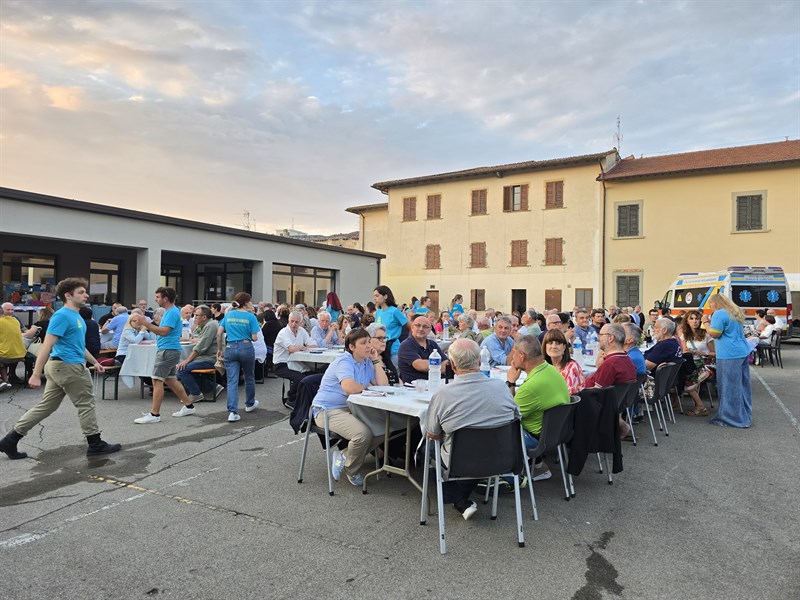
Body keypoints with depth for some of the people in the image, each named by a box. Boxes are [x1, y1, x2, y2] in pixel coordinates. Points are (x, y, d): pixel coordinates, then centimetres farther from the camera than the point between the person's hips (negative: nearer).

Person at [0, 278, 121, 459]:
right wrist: (36, 375, -23)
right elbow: (46, 346, -21)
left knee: (45, 406, 14)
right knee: (86, 404, 1)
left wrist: (94, 362, 27)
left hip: (59, 366, 10)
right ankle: (95, 444, 12)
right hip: (68, 367, -10)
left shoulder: (76, 316, 14)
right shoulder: (62, 316, -16)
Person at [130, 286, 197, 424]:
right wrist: (143, 323, 15)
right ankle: (188, 406, 24)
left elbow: (164, 331, -24)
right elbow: (161, 329, 21)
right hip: (168, 350, 11)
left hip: (168, 350, -11)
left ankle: (154, 414, -7)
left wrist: (145, 323, -23)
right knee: (170, 380, 16)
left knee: (157, 380, -10)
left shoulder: (172, 313, -16)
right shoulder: (168, 311, 17)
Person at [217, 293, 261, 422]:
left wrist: (219, 349, 13)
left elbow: (219, 334, 2)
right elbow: (254, 338, -7)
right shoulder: (250, 317, -6)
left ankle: (232, 412, -10)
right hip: (246, 347, -2)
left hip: (230, 348, 2)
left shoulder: (228, 315, 5)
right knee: (249, 377, 19)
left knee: (232, 381, 0)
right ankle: (250, 404, 37)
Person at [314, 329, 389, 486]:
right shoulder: (344, 361, -15)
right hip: (328, 410, -9)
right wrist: (366, 387, -12)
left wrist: (376, 361, -1)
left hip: (352, 408, 9)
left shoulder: (367, 363, 11)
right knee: (363, 433, -29)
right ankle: (350, 470, 2)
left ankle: (344, 456, 7)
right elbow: (349, 387, -33)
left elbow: (383, 385, 2)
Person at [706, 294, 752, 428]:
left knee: (730, 387, -2)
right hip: (743, 352, 9)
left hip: (729, 355, -9)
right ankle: (745, 415, 25)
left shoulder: (719, 314, -13)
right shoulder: (735, 312, 16)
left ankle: (732, 418, 5)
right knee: (742, 385, 16)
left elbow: (714, 334, -16)